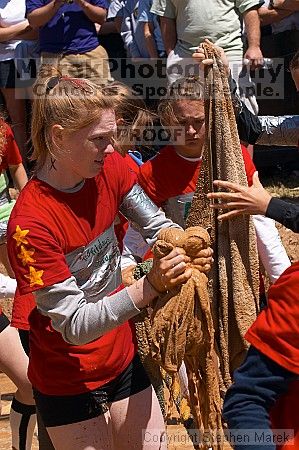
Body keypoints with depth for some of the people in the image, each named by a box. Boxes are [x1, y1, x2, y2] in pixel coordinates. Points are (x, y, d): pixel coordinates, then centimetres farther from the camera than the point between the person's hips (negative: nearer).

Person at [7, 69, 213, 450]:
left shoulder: (109, 169, -9)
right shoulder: (30, 224, -27)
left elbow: (156, 224, 1)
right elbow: (75, 325, -25)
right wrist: (149, 287, -37)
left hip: (123, 357, 6)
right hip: (68, 379, -6)